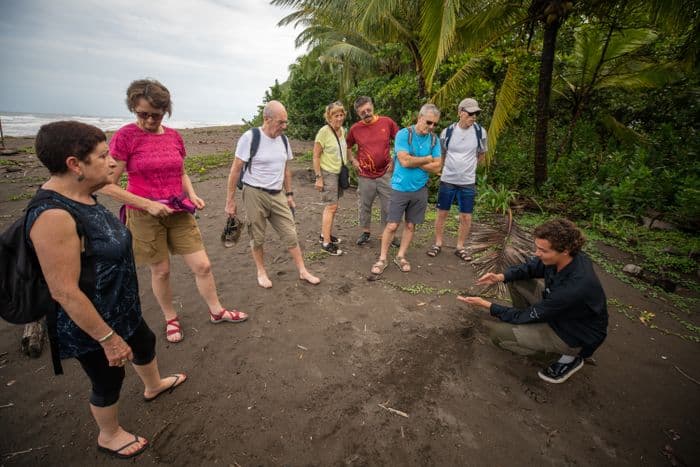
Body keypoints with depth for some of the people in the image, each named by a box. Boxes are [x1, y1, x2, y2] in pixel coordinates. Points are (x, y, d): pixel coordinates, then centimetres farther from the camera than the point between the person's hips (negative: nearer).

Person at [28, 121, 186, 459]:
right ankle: (109, 436, 45)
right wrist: (108, 338, -22)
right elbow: (64, 291, -29)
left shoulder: (83, 197, -3)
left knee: (145, 343, 29)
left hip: (119, 308, 9)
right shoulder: (53, 215, -32)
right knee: (109, 380, 15)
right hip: (91, 323, -9)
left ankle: (154, 386, 59)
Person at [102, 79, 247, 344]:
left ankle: (216, 312, 25)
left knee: (202, 265, 5)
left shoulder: (174, 137, 4)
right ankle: (171, 318, 34)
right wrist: (148, 204, -19)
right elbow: (108, 186, -11)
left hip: (179, 212, 4)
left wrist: (192, 195, -1)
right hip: (145, 216, -4)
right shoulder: (125, 137, -11)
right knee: (161, 271, 10)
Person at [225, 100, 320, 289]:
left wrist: (289, 194, 15)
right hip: (255, 195, -4)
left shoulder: (283, 139, 5)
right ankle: (261, 272, 29)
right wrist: (230, 200, -9)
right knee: (258, 238, 8)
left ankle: (303, 271, 16)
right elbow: (235, 170, -9)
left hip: (278, 195, 5)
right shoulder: (250, 137, -12)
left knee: (290, 235, 4)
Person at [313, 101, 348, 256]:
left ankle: (325, 234, 27)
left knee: (331, 206, 13)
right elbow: (316, 156, -14)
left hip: (339, 172, 7)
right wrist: (318, 177, -17)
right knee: (332, 206, -9)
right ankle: (326, 243, -1)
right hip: (328, 173, -7)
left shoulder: (342, 130, 6)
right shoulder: (324, 131, -15)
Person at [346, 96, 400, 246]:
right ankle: (365, 232, 29)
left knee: (388, 206, 6)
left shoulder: (387, 122, -4)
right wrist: (354, 160, 1)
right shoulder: (355, 128, -2)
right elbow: (347, 147, 14)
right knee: (364, 206, 11)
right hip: (365, 175, 1)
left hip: (385, 173, 0)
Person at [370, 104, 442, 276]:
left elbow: (436, 167, -3)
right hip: (401, 188, -4)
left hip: (420, 189, 4)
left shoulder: (434, 139, 2)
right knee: (392, 225, -1)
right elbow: (404, 161, -22)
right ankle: (382, 259, 13)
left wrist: (414, 161, -12)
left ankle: (400, 257, 26)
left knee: (411, 225, 11)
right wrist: (427, 159, -9)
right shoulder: (403, 134, -10)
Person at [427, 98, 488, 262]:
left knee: (466, 217, 4)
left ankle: (460, 247, 21)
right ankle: (438, 244, 22)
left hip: (468, 182, 1)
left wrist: (467, 167, 13)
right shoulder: (447, 131, -6)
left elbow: (481, 155, 12)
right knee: (442, 213, 7)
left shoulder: (480, 132, -5)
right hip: (447, 180, 0)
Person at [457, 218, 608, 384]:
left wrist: (485, 304, -24)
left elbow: (529, 315, -27)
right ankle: (527, 326, 14)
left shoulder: (575, 287, -39)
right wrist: (500, 277, -19)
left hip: (575, 335, -7)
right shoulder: (564, 258, -19)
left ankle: (570, 356, 1)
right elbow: (529, 268, 0)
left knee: (498, 332, -16)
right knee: (515, 280, -1)